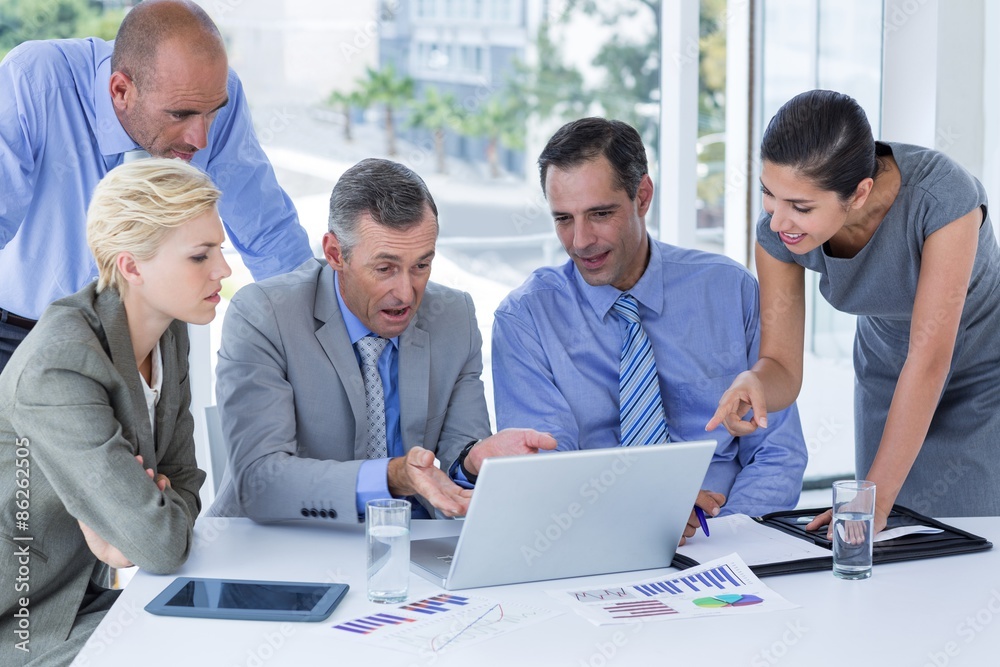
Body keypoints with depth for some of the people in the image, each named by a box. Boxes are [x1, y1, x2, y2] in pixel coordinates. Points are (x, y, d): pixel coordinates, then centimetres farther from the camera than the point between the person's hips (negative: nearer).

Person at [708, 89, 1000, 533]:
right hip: (889, 378, 3)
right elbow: (782, 369, -16)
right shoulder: (777, 230, -22)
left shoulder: (943, 197, -34)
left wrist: (874, 499, -33)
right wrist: (754, 385, -41)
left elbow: (931, 358, -33)